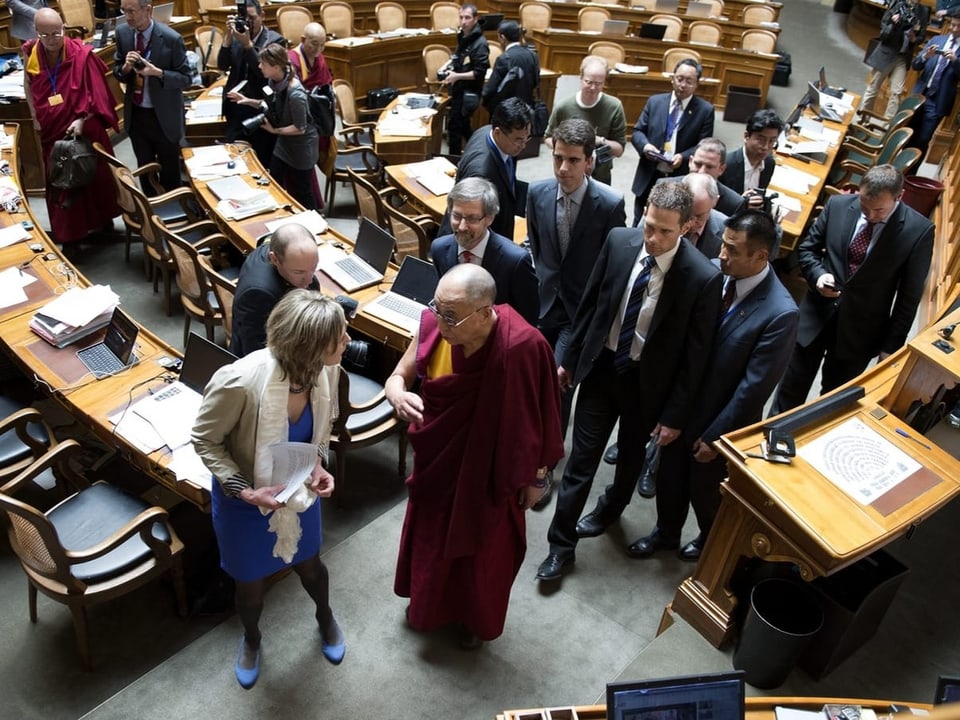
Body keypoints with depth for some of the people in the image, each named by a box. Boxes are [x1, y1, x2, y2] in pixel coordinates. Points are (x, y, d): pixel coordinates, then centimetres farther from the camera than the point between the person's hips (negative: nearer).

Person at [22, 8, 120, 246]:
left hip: (85, 128, -2)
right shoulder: (30, 54, -5)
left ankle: (104, 220, 32)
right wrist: (35, 116, 2)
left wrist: (81, 119, -24)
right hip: (52, 129, 3)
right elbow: (28, 85, 10)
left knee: (95, 174, 13)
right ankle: (69, 232, 19)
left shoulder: (81, 54, -15)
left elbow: (95, 93, -13)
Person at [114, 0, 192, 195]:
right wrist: (126, 67, -18)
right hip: (135, 114, 4)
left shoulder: (171, 39, -18)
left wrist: (157, 72, -28)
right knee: (144, 167, 19)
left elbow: (185, 78, -12)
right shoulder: (122, 32, -4)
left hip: (163, 116, -4)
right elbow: (117, 72, 5)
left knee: (169, 170, 11)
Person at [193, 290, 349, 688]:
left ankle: (325, 617, 61)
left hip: (299, 491, 3)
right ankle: (251, 639, 56)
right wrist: (244, 491, -27)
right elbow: (204, 440, -20)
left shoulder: (326, 370, -24)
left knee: (308, 564, 27)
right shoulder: (241, 382, -38)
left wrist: (318, 463, -17)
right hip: (244, 499, -3)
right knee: (251, 584, 21)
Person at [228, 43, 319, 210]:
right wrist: (249, 101, -3)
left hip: (302, 145, -8)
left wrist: (274, 130, -22)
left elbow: (300, 128, -25)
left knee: (302, 190, 8)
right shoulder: (273, 81, -9)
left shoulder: (295, 94, -33)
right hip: (284, 141, 8)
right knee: (274, 183, 15)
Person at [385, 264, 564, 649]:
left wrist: (537, 475, -6)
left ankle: (476, 617, 53)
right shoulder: (433, 325, -22)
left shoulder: (522, 346, -34)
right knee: (429, 535, 27)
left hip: (488, 471, -4)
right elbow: (398, 376, -7)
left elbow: (538, 412, -18)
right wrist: (399, 396, -32)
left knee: (481, 548, 21)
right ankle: (427, 603, 59)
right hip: (438, 459, 4)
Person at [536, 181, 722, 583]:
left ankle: (608, 511, 52)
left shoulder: (703, 278, -22)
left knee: (631, 456, 22)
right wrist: (570, 358, 7)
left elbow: (695, 355, -14)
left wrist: (675, 415, -9)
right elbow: (590, 303, 1)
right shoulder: (619, 241, -12)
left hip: (647, 382, -2)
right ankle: (561, 543, 23)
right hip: (600, 367, 2)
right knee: (582, 458, 7)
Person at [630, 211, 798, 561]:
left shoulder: (780, 313, -27)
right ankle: (666, 532, 52)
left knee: (705, 490, 20)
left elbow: (754, 387, -21)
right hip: (681, 402, 5)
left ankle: (710, 540, 53)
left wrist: (715, 436, -14)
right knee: (670, 476, 23)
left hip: (719, 421, -4)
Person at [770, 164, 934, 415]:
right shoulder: (837, 205, -7)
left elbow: (910, 294, -6)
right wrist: (817, 275, -14)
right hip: (818, 313, 2)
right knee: (792, 387, 12)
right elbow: (807, 248, 7)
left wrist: (893, 343, -4)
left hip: (860, 329, -2)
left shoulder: (919, 231, -13)